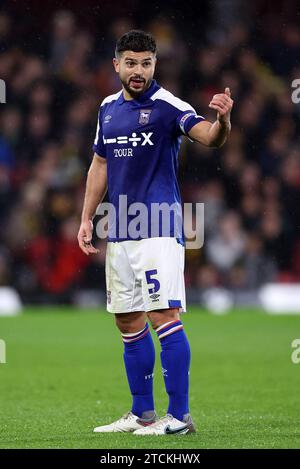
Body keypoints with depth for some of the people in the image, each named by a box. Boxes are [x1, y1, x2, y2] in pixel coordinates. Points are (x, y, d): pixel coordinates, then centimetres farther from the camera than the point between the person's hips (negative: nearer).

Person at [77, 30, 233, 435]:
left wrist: (222, 120, -48)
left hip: (158, 230, -7)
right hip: (119, 231, 7)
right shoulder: (109, 108, 11)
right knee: (129, 323, 11)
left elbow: (208, 136, -26)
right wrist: (86, 219, 17)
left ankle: (179, 416, -12)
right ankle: (142, 414, 20)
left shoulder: (167, 105, -9)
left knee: (164, 317, -14)